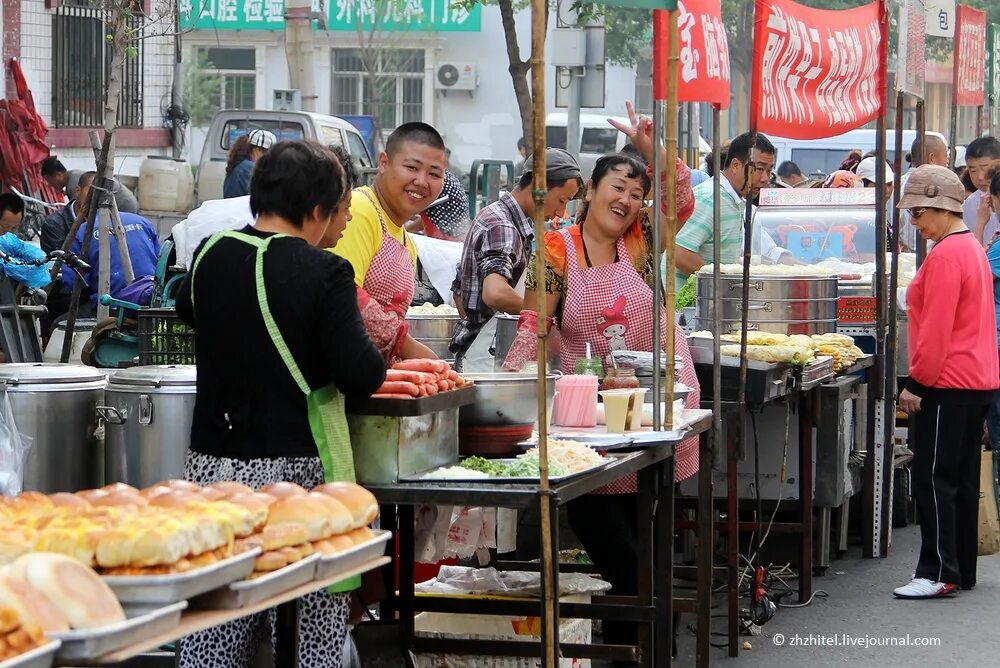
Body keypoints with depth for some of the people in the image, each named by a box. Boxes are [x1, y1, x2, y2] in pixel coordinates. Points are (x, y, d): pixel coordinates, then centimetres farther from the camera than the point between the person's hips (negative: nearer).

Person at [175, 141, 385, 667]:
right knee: (317, 624, 3)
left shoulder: (211, 255, 6)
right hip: (298, 472, -5)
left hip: (213, 465, 5)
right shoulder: (324, 273, -11)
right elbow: (361, 377, -15)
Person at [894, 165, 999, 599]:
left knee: (933, 480, -7)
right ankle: (961, 570, 18)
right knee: (961, 480, 13)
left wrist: (917, 384, -14)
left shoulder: (945, 256, -17)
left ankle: (938, 573, -7)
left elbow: (935, 330, -20)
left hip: (947, 385, -10)